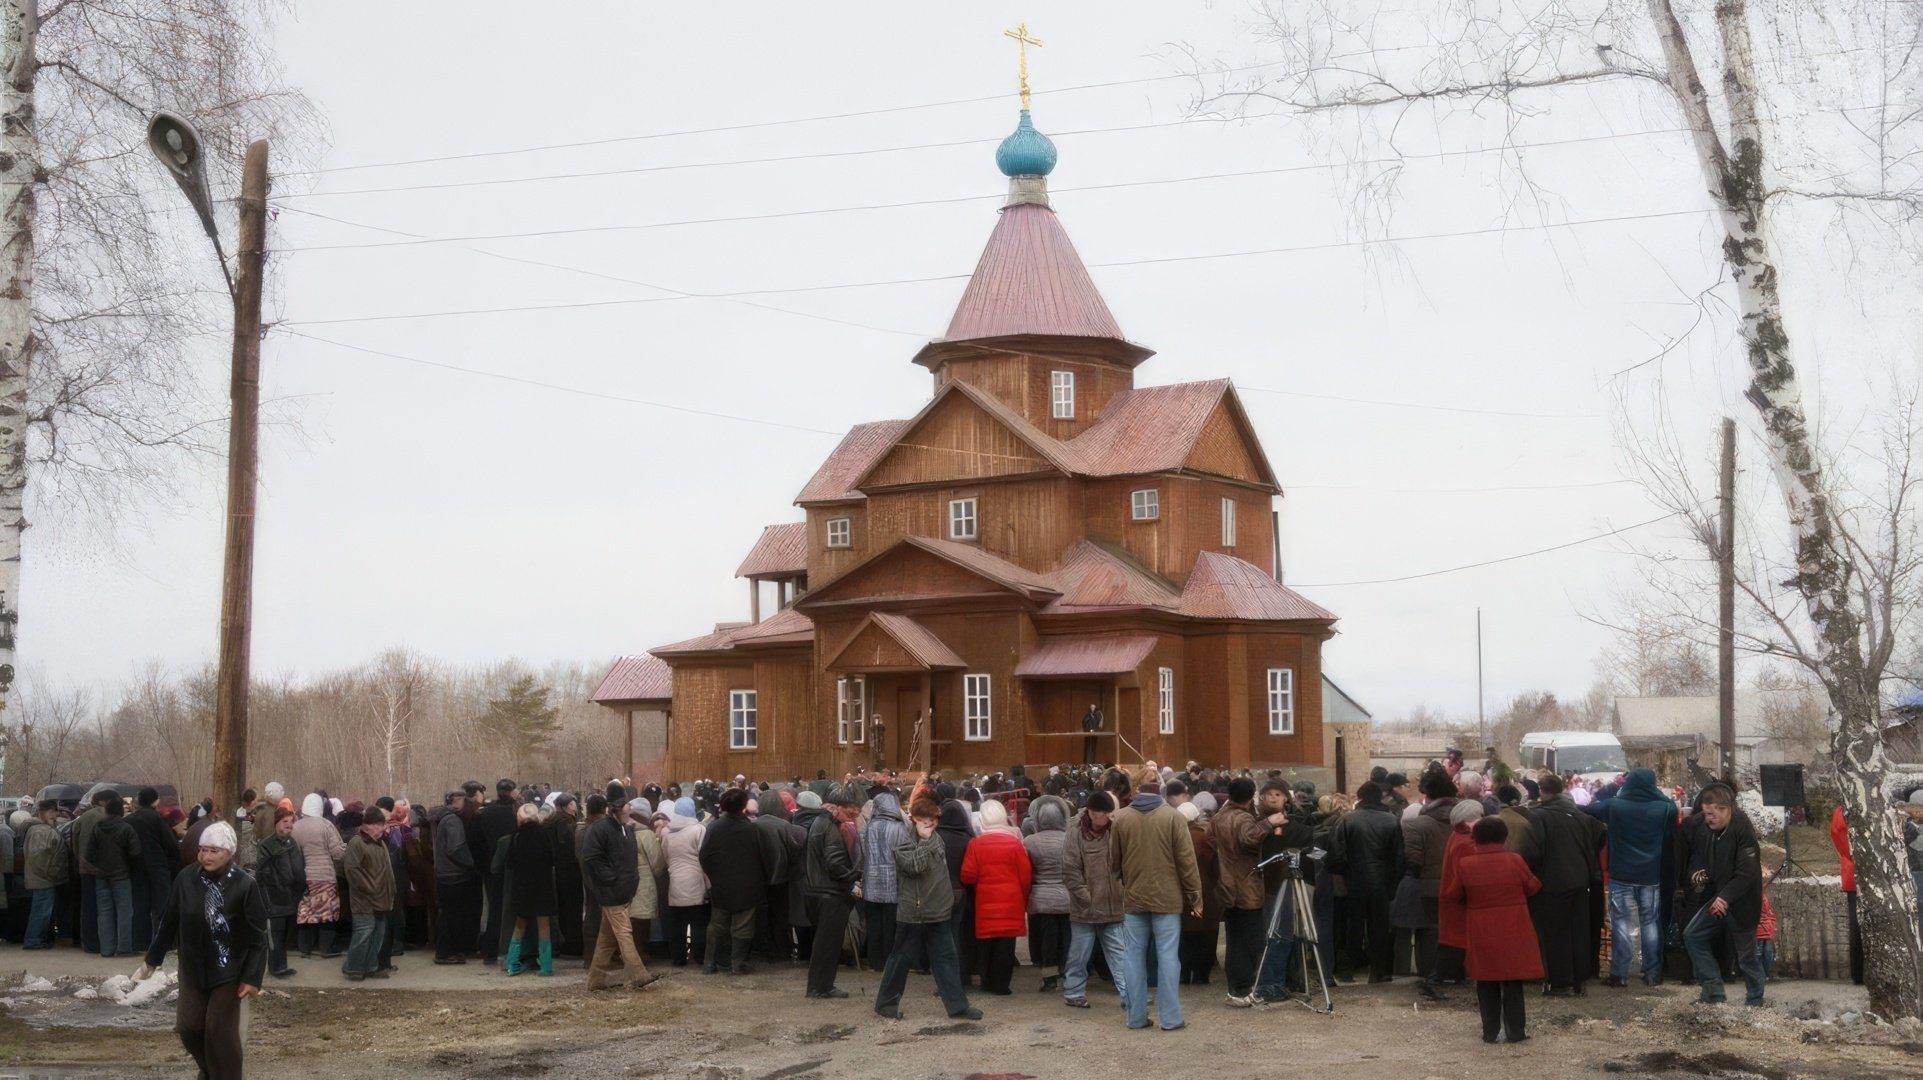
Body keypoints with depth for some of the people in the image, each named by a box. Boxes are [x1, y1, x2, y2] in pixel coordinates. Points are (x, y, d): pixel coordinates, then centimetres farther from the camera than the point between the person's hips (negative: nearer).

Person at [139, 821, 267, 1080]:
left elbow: (258, 935, -13)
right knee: (189, 1028, 6)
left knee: (220, 1031, -5)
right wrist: (152, 959, 12)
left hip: (229, 971, -4)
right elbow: (169, 921, 5)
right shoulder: (186, 878, -7)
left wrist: (252, 977, -16)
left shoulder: (245, 884, -16)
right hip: (193, 969, 4)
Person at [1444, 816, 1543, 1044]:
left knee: (1487, 983, 9)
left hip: (1481, 934, 0)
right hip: (1513, 932, 0)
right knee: (1513, 981, 9)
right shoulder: (1514, 860, -8)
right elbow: (1531, 887, 5)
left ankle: (1492, 1031, 10)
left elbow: (1452, 896, 2)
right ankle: (1516, 1030, 11)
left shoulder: (1465, 864, -7)